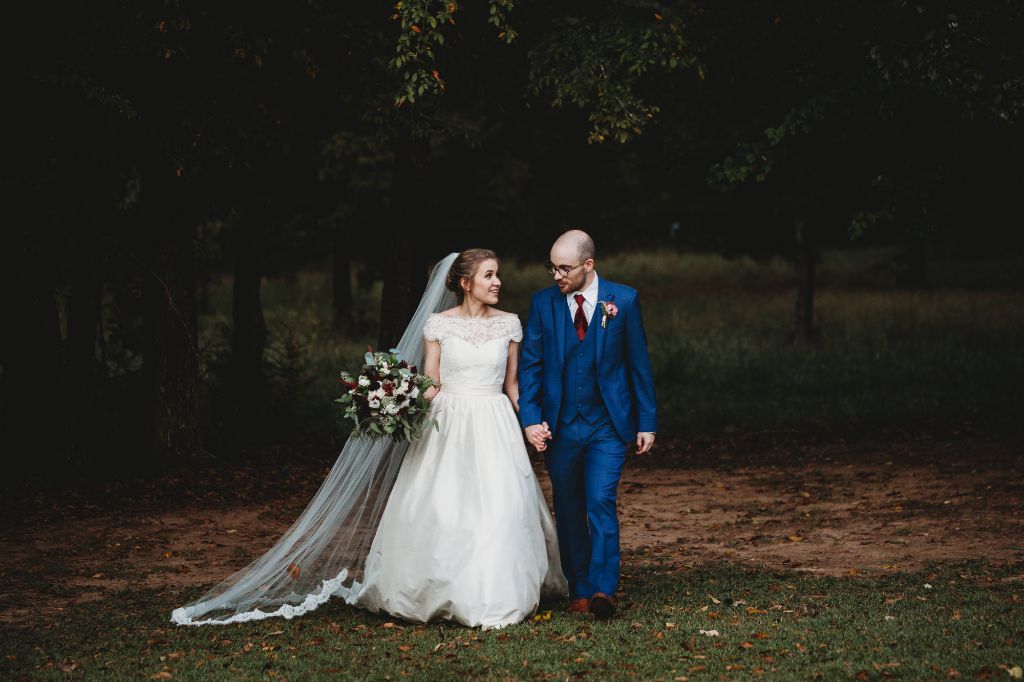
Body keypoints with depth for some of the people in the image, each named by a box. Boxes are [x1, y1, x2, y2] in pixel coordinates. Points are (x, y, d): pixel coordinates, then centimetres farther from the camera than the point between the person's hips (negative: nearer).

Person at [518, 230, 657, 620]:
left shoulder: (623, 300, -2)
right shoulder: (543, 303, 1)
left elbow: (639, 363, 1)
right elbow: (529, 365, 3)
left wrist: (647, 423, 0)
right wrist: (530, 419, -8)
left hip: (607, 426, -2)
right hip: (559, 426, 2)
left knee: (600, 502, -16)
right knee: (568, 511, 7)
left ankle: (603, 589, -15)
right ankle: (579, 591, 16)